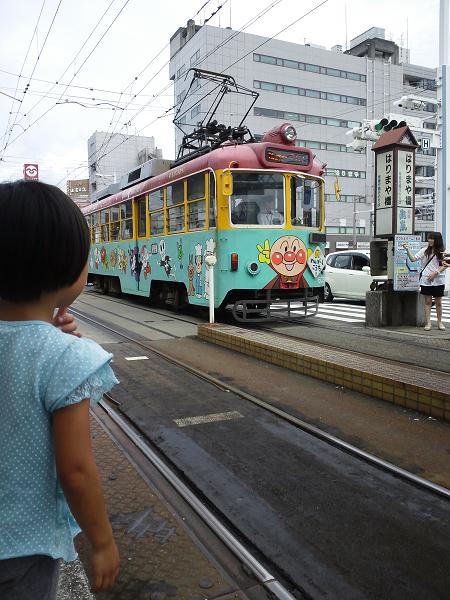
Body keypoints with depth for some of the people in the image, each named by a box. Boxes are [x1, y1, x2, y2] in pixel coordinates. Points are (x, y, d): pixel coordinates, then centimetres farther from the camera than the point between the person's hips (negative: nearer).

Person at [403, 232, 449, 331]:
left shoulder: (442, 252, 4)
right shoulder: (424, 250, 4)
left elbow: (445, 265, 1)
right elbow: (413, 259, -2)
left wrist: (435, 273, -12)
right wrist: (407, 250, -15)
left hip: (438, 281, 0)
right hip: (426, 280, 0)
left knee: (438, 302, 7)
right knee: (428, 301, 3)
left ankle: (440, 322, 19)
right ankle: (428, 323, 7)